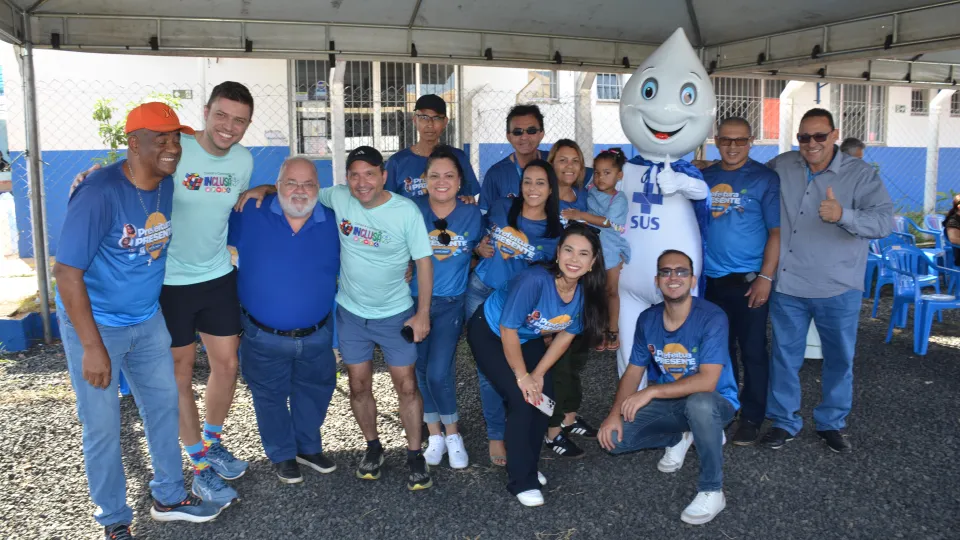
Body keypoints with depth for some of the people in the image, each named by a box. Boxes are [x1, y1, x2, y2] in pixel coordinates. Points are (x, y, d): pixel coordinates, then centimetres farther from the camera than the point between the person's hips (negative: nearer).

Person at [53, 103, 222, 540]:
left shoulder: (168, 185, -5)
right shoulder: (99, 193, -25)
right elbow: (67, 273, -24)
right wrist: (93, 348, -23)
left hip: (147, 320, 7)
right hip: (94, 323, -6)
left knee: (163, 404, 16)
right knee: (103, 426, 6)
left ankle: (169, 498, 36)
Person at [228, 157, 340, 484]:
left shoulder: (332, 223, -5)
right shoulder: (249, 216, -11)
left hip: (316, 336, 2)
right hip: (263, 336, -2)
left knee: (313, 392, 20)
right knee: (270, 397, 15)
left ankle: (308, 448, 44)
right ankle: (282, 455, 38)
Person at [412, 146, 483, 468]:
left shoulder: (472, 215, -5)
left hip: (450, 304, -1)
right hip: (415, 300, 1)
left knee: (439, 373, -9)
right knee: (422, 371, 9)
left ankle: (453, 436, 16)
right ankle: (434, 436, 28)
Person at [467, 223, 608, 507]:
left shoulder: (586, 292, -19)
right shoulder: (535, 279, -37)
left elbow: (566, 335, -5)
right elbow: (508, 329, -29)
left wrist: (538, 373, -7)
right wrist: (522, 376, -19)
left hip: (529, 338, 6)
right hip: (489, 332, -6)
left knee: (544, 399, 1)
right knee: (521, 399, -14)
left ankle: (527, 465, 25)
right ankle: (521, 480, 1)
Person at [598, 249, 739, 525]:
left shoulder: (712, 317, -23)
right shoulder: (647, 319, -6)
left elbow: (707, 381, -31)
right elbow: (634, 371, 0)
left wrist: (651, 392, -32)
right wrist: (615, 413, -14)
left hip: (713, 402, -5)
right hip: (668, 402, 5)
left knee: (699, 404, -42)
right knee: (613, 438, -11)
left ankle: (712, 491, -19)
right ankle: (679, 436, 16)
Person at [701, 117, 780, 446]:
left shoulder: (765, 179, -3)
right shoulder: (703, 178, 9)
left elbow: (776, 231, -6)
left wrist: (766, 277, -13)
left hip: (749, 281, -4)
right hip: (711, 280, 4)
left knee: (752, 351, 3)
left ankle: (752, 418, 16)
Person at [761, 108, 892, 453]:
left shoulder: (861, 174, -7)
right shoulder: (781, 167, 2)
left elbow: (885, 221, -18)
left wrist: (842, 214, -34)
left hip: (838, 289, -1)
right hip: (788, 285, 2)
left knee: (839, 359, 12)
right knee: (785, 356, 10)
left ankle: (831, 424, 32)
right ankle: (784, 422, 27)